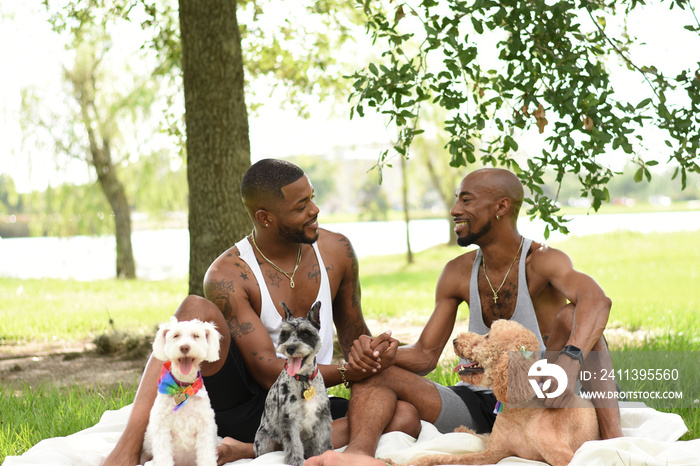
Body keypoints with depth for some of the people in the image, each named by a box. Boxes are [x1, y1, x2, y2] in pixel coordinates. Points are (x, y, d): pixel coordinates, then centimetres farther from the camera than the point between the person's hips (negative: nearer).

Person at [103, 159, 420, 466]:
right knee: (196, 310, -29)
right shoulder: (227, 277, -11)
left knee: (406, 417, -23)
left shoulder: (336, 251, 4)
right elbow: (268, 372, -17)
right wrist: (349, 373, -20)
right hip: (239, 403, -4)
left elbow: (353, 333, 19)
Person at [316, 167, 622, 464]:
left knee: (570, 317, -27)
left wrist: (570, 359, -54)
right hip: (480, 402, 5)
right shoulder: (458, 274, 6)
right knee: (376, 374, -13)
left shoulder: (542, 261, -11)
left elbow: (597, 301, -33)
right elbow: (426, 355, 7)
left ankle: (611, 431, -37)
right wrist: (386, 352, -18)